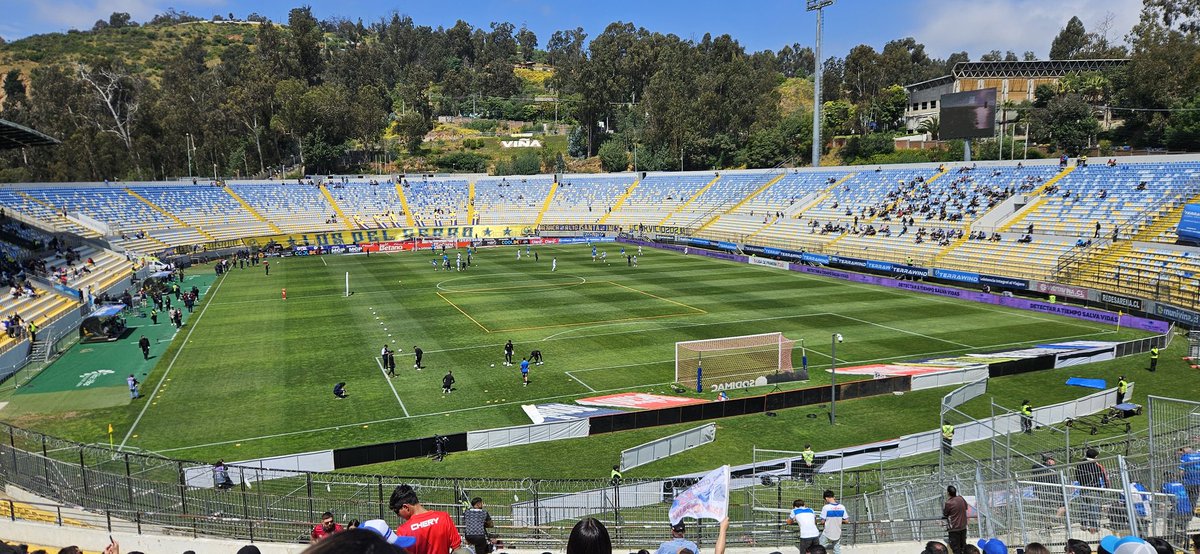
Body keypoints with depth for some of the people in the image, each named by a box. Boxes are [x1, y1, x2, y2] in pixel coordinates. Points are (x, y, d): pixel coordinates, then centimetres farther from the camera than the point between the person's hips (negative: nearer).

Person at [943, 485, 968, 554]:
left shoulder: (948, 503, -21)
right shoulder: (961, 499, -5)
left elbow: (945, 514, -6)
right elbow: (966, 507, 16)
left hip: (954, 529, -6)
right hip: (963, 527, 6)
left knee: (956, 548, 3)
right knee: (963, 546, 21)